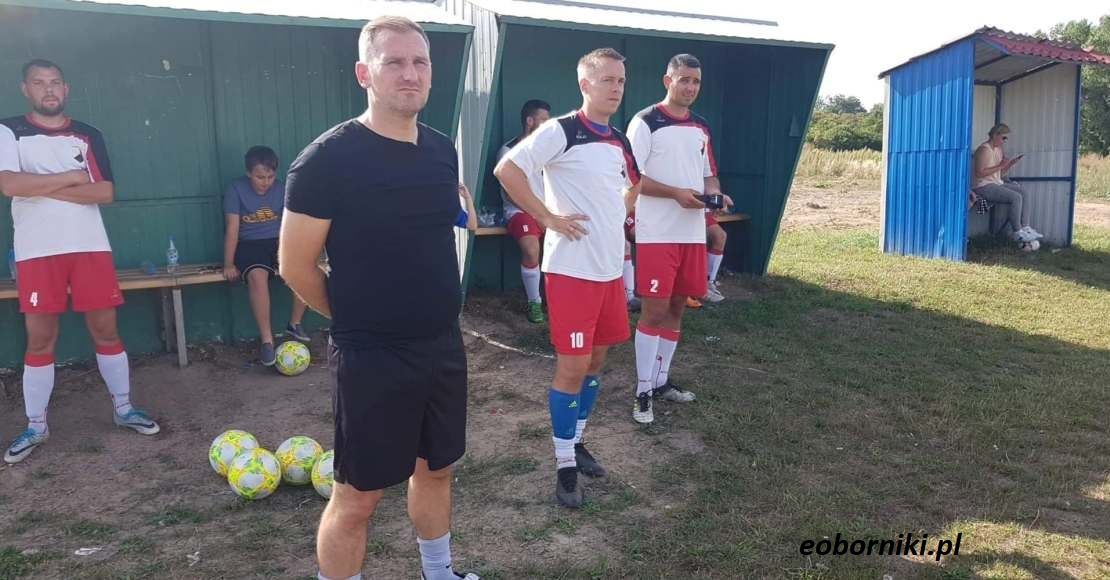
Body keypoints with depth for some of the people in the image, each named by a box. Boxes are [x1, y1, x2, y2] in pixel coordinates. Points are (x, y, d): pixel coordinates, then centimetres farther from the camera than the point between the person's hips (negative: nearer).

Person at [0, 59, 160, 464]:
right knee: (40, 339, 3)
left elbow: (106, 192, -3)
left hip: (90, 247, 2)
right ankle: (36, 426, 15)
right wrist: (73, 177, -8)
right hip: (37, 252, -1)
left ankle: (123, 408, 18)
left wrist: (44, 187, -10)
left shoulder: (88, 136, 9)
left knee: (106, 329, 5)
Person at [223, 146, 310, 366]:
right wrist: (229, 264, -12)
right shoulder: (236, 189, -4)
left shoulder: (281, 188, 5)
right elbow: (233, 228, -8)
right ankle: (266, 340, -29)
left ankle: (295, 324, -8)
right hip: (249, 245, -3)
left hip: (279, 242, 3)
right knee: (257, 276, -36)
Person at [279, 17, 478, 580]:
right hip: (371, 356, -6)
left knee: (436, 469, 21)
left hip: (444, 345, 7)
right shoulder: (329, 158, -16)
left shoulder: (443, 150, 4)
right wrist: (355, 318, 2)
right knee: (357, 496, 5)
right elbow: (296, 265, -10)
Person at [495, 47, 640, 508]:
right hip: (571, 269, -7)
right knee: (573, 366, -2)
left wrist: (619, 215, 13)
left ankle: (576, 441, 33)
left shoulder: (619, 141, 11)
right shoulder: (560, 131, -12)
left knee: (596, 360, 15)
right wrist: (548, 217, -18)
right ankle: (565, 465, 13)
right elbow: (507, 170, -19)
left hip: (611, 268, 8)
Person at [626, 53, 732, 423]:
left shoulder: (702, 128, 15)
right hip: (656, 233, -7)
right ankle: (643, 391, 5)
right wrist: (677, 193, -21)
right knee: (655, 310, -5)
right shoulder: (645, 122, -6)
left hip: (693, 233, 7)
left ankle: (662, 381, 25)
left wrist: (713, 192, -1)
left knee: (677, 307, 12)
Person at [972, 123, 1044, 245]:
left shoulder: (999, 149, 15)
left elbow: (1000, 173, 20)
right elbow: (980, 173, -23)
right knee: (1016, 197, -24)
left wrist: (1009, 164, 2)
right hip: (984, 186, -10)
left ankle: (1025, 228, -12)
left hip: (998, 184, 10)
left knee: (1024, 193, -8)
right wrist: (1000, 166, -20)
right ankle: (1017, 233, -17)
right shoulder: (984, 150, -14)